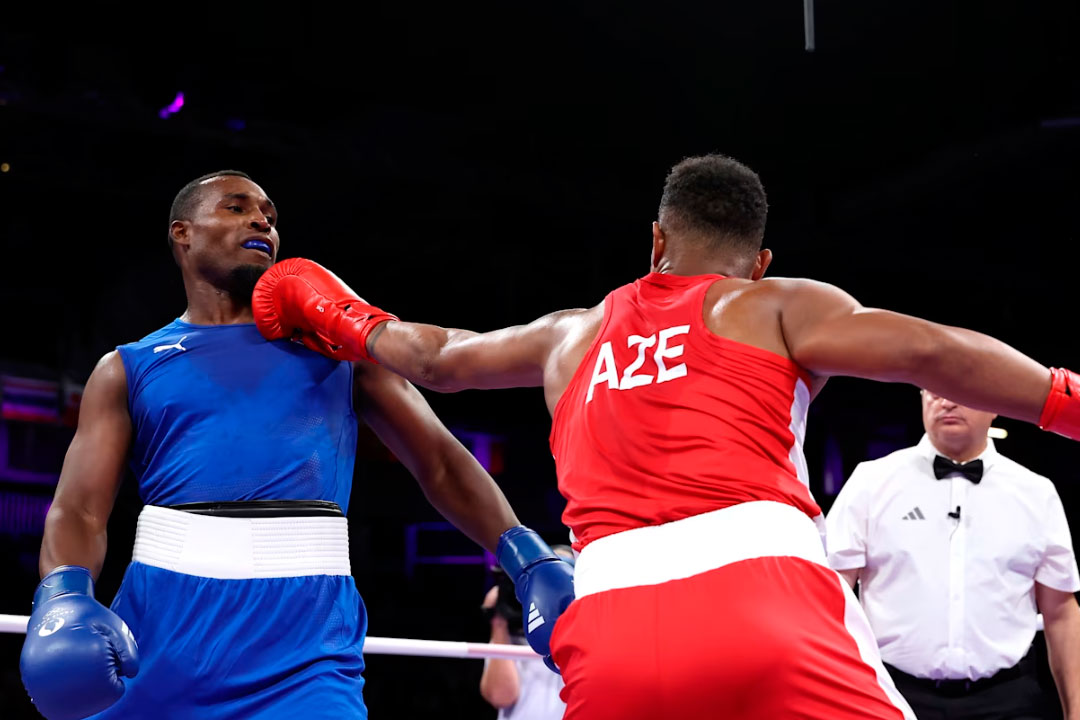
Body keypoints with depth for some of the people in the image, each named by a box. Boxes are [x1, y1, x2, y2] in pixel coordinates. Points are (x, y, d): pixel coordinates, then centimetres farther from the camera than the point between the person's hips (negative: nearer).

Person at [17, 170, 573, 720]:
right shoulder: (127, 369, 13)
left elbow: (439, 461, 13)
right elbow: (78, 510, 3)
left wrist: (531, 560, -2)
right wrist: (64, 600, -20)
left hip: (306, 647, 0)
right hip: (159, 638, 1)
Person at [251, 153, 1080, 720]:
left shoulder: (575, 333, 30)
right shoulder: (777, 307, 16)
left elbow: (438, 359, 44)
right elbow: (931, 353, -1)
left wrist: (338, 316, 62)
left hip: (613, 629, 4)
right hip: (764, 596, -3)